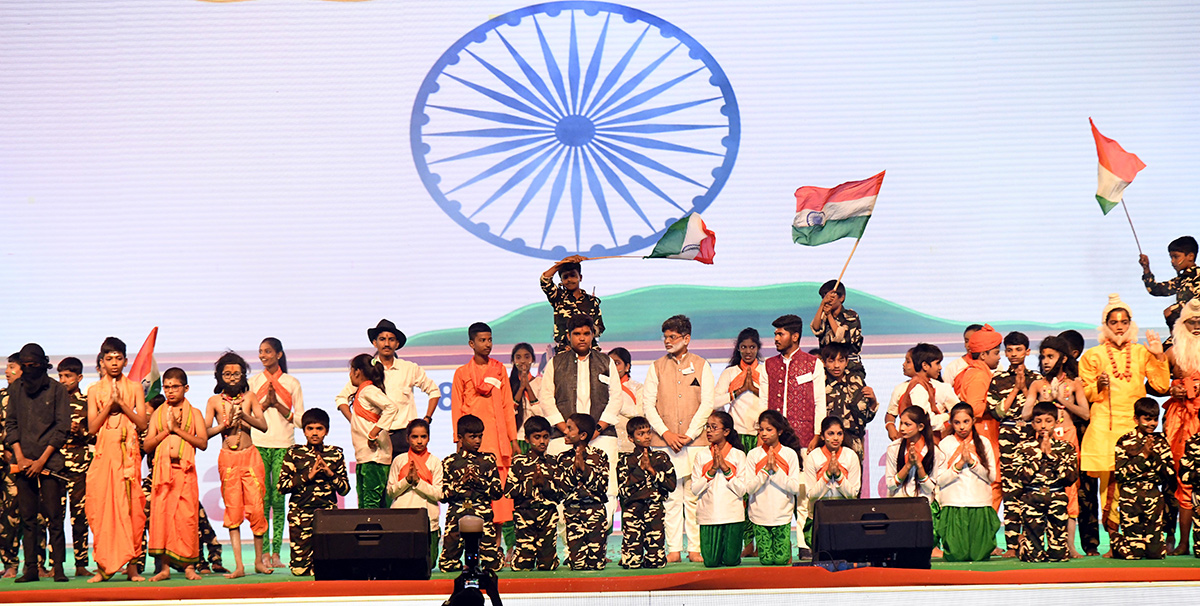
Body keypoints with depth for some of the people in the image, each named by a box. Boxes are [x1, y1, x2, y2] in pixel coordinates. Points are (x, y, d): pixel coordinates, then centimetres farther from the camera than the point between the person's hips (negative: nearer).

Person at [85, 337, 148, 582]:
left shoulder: (134, 387, 9)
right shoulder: (95, 390, 10)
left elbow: (142, 422, 1)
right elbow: (92, 427, 2)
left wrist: (122, 402, -8)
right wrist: (109, 404, -8)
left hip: (128, 452, 0)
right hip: (104, 452, 0)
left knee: (130, 506, -5)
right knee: (101, 506, -6)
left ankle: (131, 565, -1)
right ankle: (103, 566, -2)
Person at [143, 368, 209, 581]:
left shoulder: (194, 413, 9)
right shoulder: (158, 414, 14)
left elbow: (203, 442, -3)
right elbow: (147, 446, 7)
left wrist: (178, 429, -9)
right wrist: (167, 430, -5)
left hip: (185, 470, -2)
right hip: (162, 470, 2)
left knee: (187, 515, -6)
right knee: (161, 515, -4)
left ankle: (189, 566, 0)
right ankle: (164, 567, 0)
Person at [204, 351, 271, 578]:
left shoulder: (249, 396, 8)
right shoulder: (214, 401, 5)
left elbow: (263, 426, 0)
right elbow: (205, 433, 0)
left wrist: (244, 415, -13)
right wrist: (224, 424, -12)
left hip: (250, 456, 0)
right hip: (228, 458, 0)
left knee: (256, 508, -3)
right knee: (233, 511, -2)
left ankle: (259, 561, 11)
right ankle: (238, 566, -2)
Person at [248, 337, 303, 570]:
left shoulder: (292, 383, 9)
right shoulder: (253, 382, 12)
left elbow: (299, 418, 4)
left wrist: (277, 405, -6)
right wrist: (266, 403, -5)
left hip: (283, 445, -1)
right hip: (258, 444, 1)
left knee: (279, 498, -5)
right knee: (262, 498, -4)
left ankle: (276, 552, -2)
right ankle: (264, 552, -2)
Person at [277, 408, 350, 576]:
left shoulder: (335, 454, 9)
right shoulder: (294, 453, 5)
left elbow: (345, 489, 10)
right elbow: (282, 486, -2)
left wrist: (331, 474, -6)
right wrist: (307, 476, -8)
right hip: (300, 511, -1)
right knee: (300, 569, -5)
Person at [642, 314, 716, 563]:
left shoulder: (701, 366, 9)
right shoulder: (657, 367, 12)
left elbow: (707, 404, 2)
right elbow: (648, 404, 6)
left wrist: (689, 434, -8)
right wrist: (666, 433, -7)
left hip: (695, 441, -1)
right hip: (664, 441, 1)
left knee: (694, 495, -3)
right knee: (671, 495, -2)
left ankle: (695, 548, 0)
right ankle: (673, 549, 1)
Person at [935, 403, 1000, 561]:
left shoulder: (983, 443, 8)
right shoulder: (944, 445, 3)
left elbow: (991, 476, 2)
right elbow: (940, 480, -2)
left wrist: (972, 461, -9)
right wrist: (959, 464, -13)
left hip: (980, 507, 1)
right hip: (953, 507, -1)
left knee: (980, 556, -5)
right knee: (957, 556, -9)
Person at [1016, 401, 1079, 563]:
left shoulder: (1065, 448, 7)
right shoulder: (1025, 447, 4)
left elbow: (1072, 476, -7)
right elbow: (1024, 477, -9)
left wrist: (1051, 455, -8)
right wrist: (1039, 452, -8)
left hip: (1057, 500, 1)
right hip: (1032, 499, -1)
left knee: (1058, 555, 1)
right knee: (1032, 556, -3)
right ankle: (1022, 544, 28)